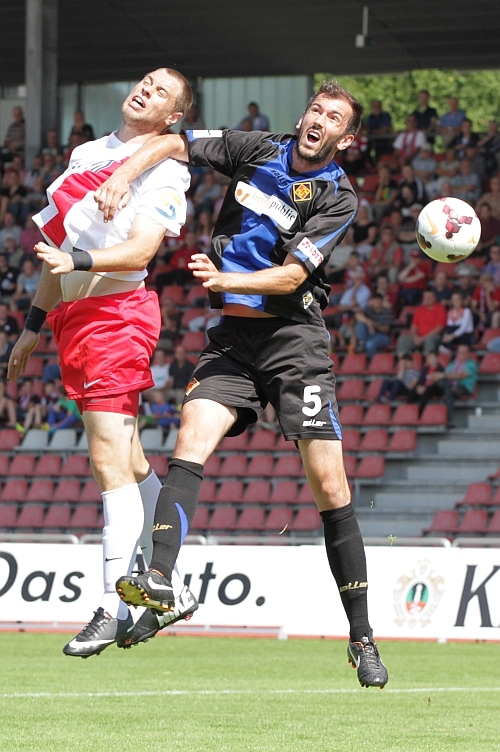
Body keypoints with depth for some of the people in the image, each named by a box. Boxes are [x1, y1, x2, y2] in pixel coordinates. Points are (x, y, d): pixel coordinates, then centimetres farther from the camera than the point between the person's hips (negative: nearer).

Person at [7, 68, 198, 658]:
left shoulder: (165, 170, -5)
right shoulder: (86, 153, 18)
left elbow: (140, 249, -17)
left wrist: (78, 261, -33)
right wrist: (33, 324, 26)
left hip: (115, 311, -8)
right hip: (74, 316, 8)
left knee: (110, 461, -12)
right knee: (128, 462, 11)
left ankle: (113, 607, -13)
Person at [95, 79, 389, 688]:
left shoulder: (338, 198, -5)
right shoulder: (257, 150, 6)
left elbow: (292, 275, -14)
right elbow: (173, 143, 12)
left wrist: (228, 279, -28)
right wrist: (123, 174, -5)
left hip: (293, 337, -3)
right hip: (232, 336, 3)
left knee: (329, 485, -8)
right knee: (192, 438, -22)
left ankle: (361, 637, -1)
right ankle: (159, 578, -36)